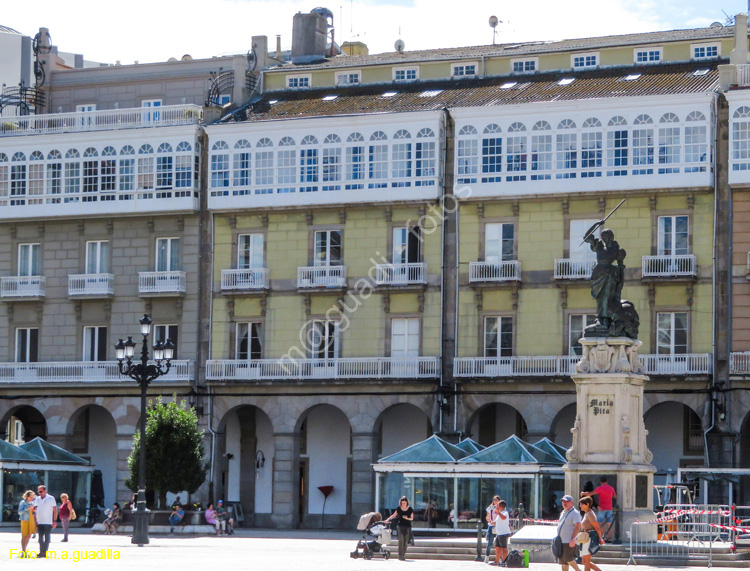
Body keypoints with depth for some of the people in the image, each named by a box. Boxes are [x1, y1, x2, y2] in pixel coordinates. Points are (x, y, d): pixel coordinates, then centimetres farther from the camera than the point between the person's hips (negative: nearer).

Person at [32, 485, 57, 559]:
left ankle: (44, 552, -6)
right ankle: (41, 552, 9)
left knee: (47, 537, -5)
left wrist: (55, 521, -7)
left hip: (48, 522, -5)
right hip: (40, 522, 5)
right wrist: (35, 522, 10)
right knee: (40, 537, 5)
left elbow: (55, 510, -1)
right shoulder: (37, 499, 12)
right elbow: (35, 510, 16)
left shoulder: (50, 499, 0)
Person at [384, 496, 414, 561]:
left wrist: (407, 518, -14)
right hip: (401, 526, 0)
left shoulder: (410, 509, 1)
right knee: (401, 541, -11)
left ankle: (404, 556, 11)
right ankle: (400, 556, -14)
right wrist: (388, 520, -3)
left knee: (405, 542, 1)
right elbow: (394, 515, 11)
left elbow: (412, 518, 6)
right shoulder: (399, 508, 3)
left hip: (408, 526, 0)